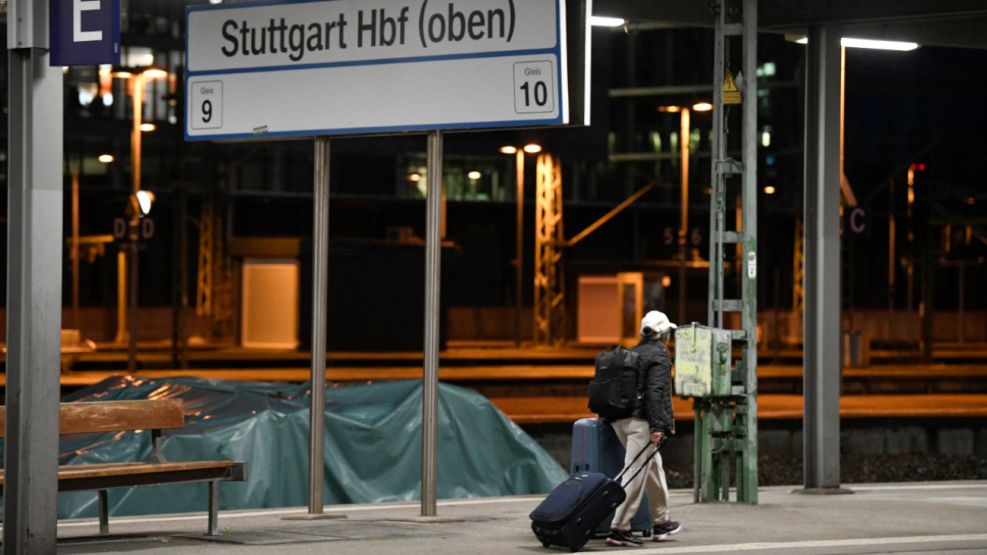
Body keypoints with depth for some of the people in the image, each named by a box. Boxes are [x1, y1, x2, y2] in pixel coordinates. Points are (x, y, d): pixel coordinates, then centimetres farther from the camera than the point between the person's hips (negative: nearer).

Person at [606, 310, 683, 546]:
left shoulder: (632, 354, 19)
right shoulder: (660, 356, -7)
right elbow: (655, 392, -17)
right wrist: (657, 426, -20)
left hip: (620, 420, 9)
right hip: (641, 422, -9)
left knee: (654, 468, 21)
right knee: (635, 475, -8)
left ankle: (661, 522, 28)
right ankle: (619, 529, -11)